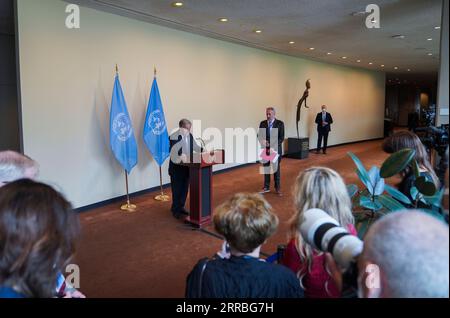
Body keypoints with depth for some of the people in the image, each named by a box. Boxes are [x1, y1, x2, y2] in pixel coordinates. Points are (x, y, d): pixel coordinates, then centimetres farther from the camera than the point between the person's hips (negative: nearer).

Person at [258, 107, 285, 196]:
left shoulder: (280, 123, -5)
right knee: (266, 169, 9)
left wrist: (273, 147, -18)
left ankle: (278, 188, 18)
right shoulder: (262, 123, 4)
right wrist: (262, 141, -19)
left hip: (276, 149, -2)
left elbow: (281, 138, -8)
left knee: (276, 169, 7)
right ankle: (266, 187, 20)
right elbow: (260, 135, 5)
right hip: (265, 149, 3)